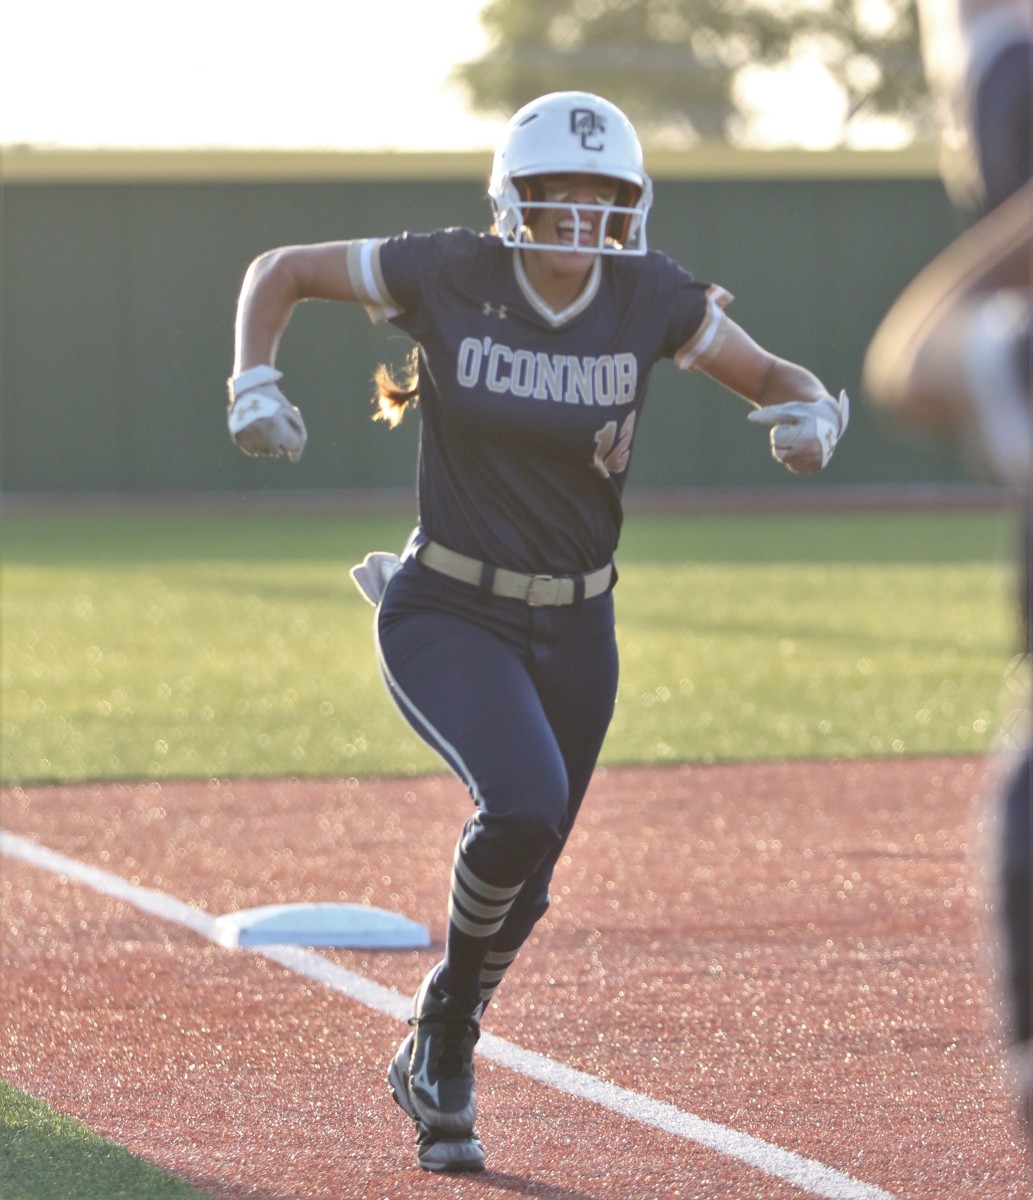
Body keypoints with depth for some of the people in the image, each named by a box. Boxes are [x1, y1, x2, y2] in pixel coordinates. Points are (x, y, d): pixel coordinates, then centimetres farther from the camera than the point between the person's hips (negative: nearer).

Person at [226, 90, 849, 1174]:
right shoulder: (448, 275, -14)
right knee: (524, 800, -29)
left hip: (575, 630, 4)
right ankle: (462, 974, 2)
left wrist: (809, 414, -22)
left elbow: (773, 378, 2)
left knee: (522, 880, 13)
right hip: (447, 616, -4)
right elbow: (281, 270, -2)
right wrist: (254, 383, -18)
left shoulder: (649, 298, -8)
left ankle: (438, 1055, 40)